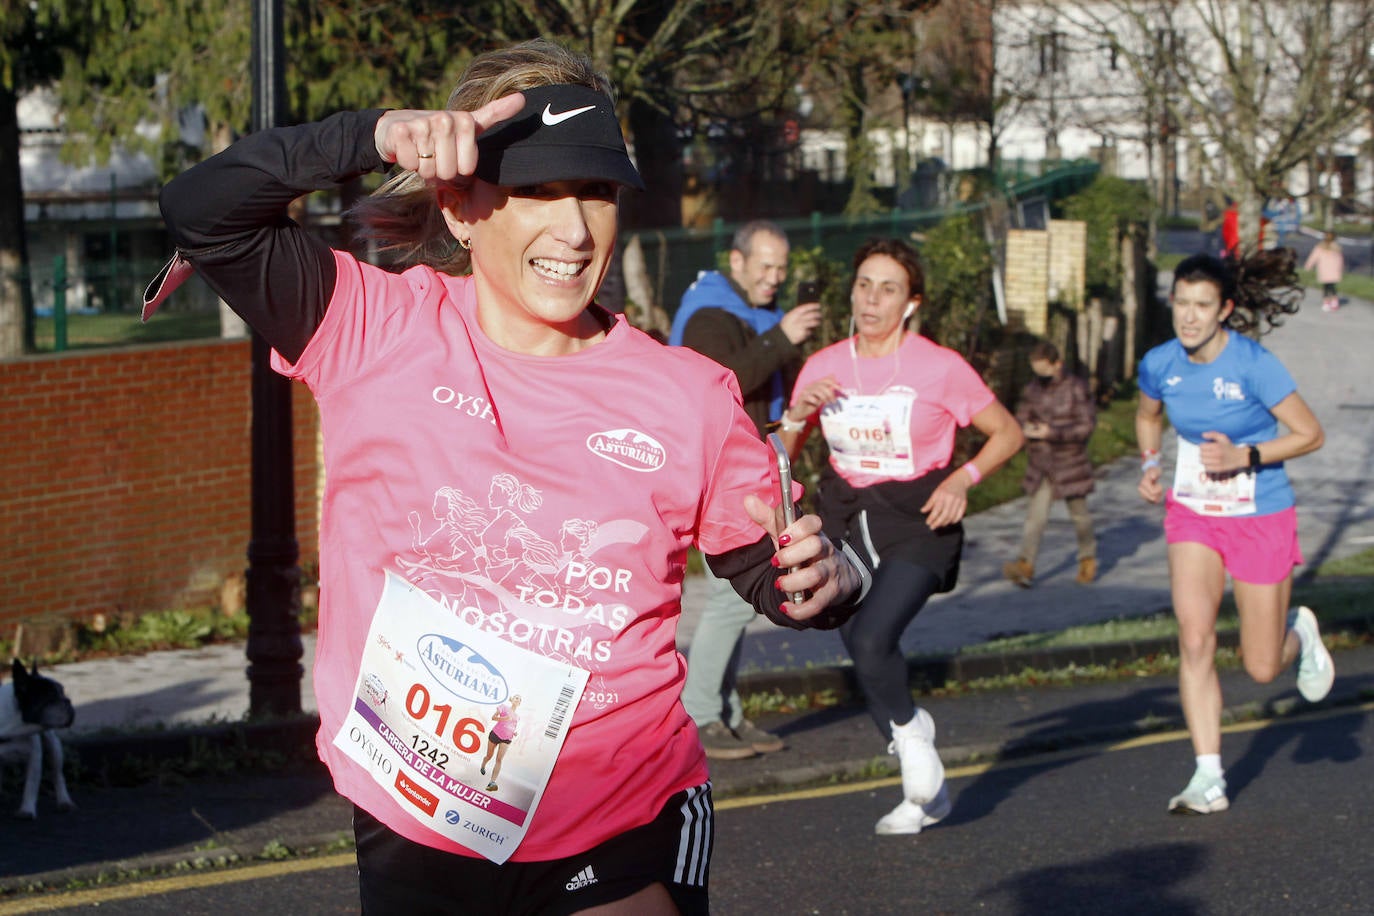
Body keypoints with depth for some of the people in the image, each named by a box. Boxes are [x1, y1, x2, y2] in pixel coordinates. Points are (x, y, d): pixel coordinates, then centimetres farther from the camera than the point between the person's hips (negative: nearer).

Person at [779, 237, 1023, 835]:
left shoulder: (939, 367, -6)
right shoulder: (825, 367, 4)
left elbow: (1007, 433, 2)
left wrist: (963, 477, -14)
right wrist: (797, 415, -10)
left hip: (917, 522, -4)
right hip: (846, 520, 5)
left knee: (871, 640, -25)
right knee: (865, 654, 3)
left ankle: (910, 729, 6)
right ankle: (926, 791, 20)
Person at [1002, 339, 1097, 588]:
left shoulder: (1076, 388, -9)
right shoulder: (1033, 390, 4)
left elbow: (1087, 425, -13)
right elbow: (1020, 418, 11)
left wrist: (1053, 432, -23)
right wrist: (1026, 428, -14)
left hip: (1070, 463, -3)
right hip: (1040, 464, 3)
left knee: (1079, 513, 11)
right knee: (1036, 514, -8)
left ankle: (1088, 558, 31)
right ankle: (1025, 564, -17)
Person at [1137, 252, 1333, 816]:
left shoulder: (1254, 366, -20)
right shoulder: (1160, 365, -5)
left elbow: (1310, 434, -13)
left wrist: (1244, 456, -24)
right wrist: (1149, 465, 0)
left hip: (1261, 520, -3)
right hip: (1192, 516, 3)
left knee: (1262, 668, 4)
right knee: (1195, 640, -15)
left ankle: (1299, 633, 41)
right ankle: (1209, 779, -10)